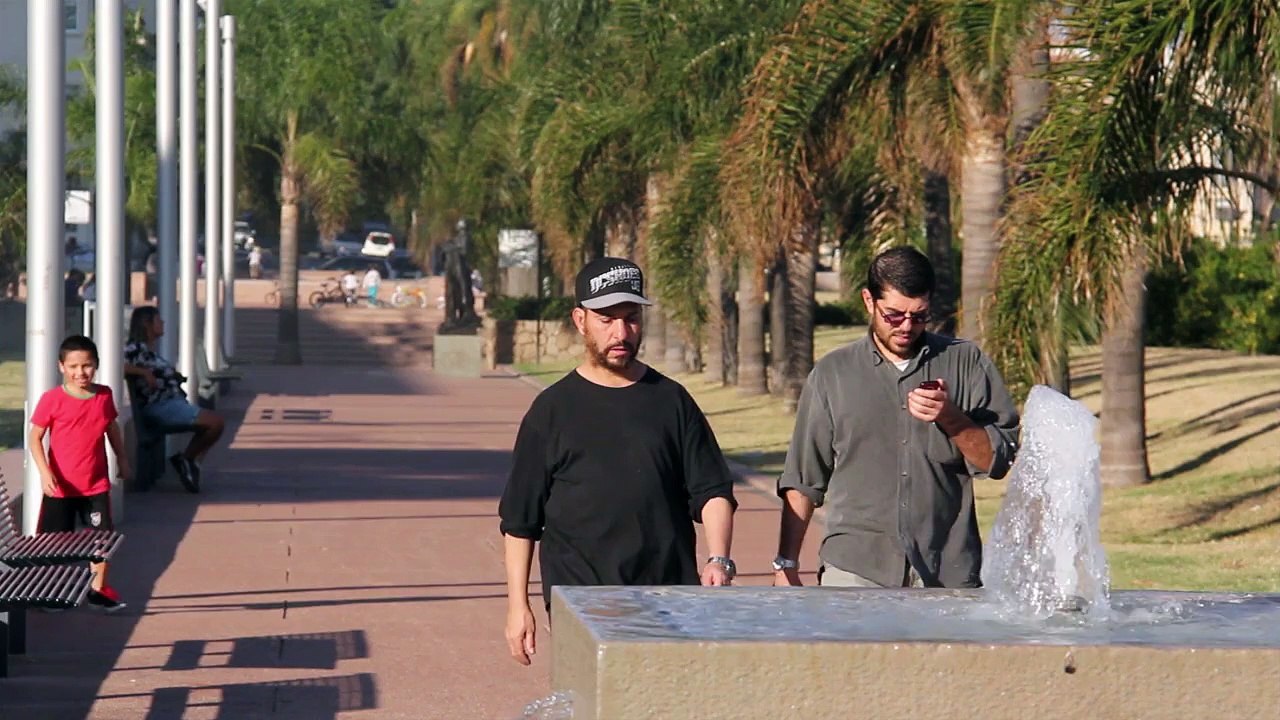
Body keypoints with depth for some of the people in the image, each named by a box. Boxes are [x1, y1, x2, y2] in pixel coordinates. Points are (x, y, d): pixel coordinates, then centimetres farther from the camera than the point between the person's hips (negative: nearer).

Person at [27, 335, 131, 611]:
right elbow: (34, 437, -10)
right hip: (59, 485, -3)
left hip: (96, 485, 3)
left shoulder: (104, 395, -1)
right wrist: (44, 472, -20)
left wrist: (122, 459, 19)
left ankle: (98, 589, 21)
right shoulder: (52, 400, -13)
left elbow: (112, 428, 16)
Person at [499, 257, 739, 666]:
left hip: (672, 602, 2)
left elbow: (713, 491, 10)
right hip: (580, 610, -2)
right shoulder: (553, 409, 7)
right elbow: (519, 518, 8)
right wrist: (517, 605, 3)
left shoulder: (671, 401, 12)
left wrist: (719, 560, -8)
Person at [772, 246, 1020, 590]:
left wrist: (951, 419, -11)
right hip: (853, 572, 0)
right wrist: (785, 564, 7)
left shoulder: (966, 363, 10)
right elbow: (803, 481, 12)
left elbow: (998, 460, 6)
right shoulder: (832, 373, 11)